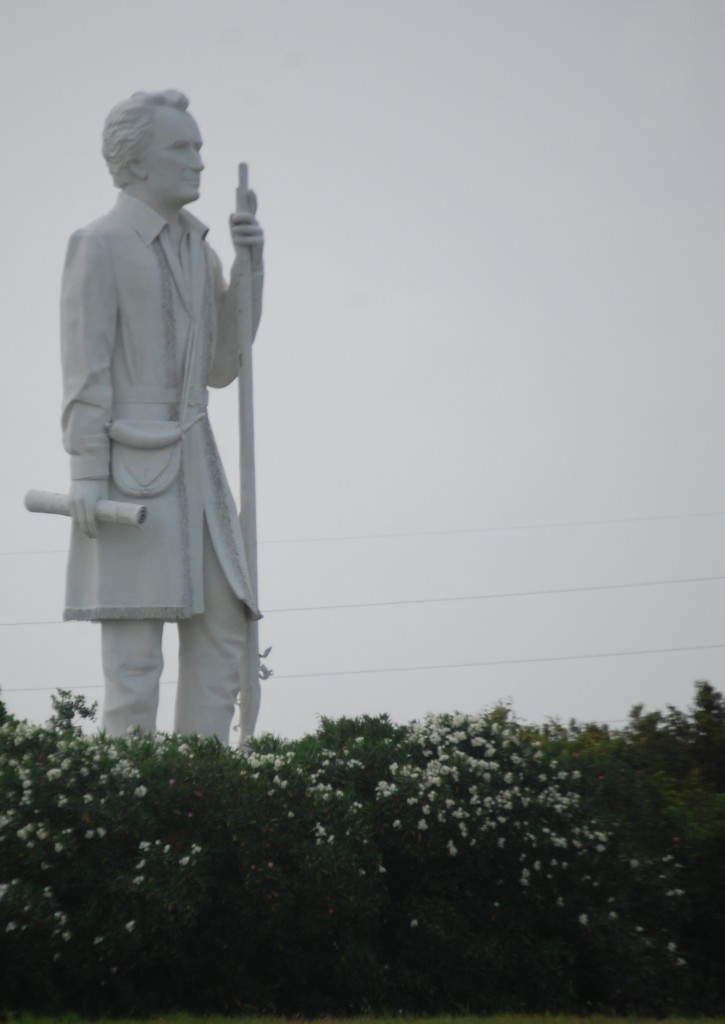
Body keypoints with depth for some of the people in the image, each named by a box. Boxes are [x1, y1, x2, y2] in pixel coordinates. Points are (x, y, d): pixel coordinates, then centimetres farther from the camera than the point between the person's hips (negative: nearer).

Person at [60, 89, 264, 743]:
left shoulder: (197, 247, 17)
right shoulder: (100, 245, -4)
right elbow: (85, 373, -9)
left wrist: (249, 270, 9)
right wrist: (88, 473, -15)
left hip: (196, 465, 8)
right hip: (130, 462, -8)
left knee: (224, 630, 6)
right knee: (135, 646, -6)